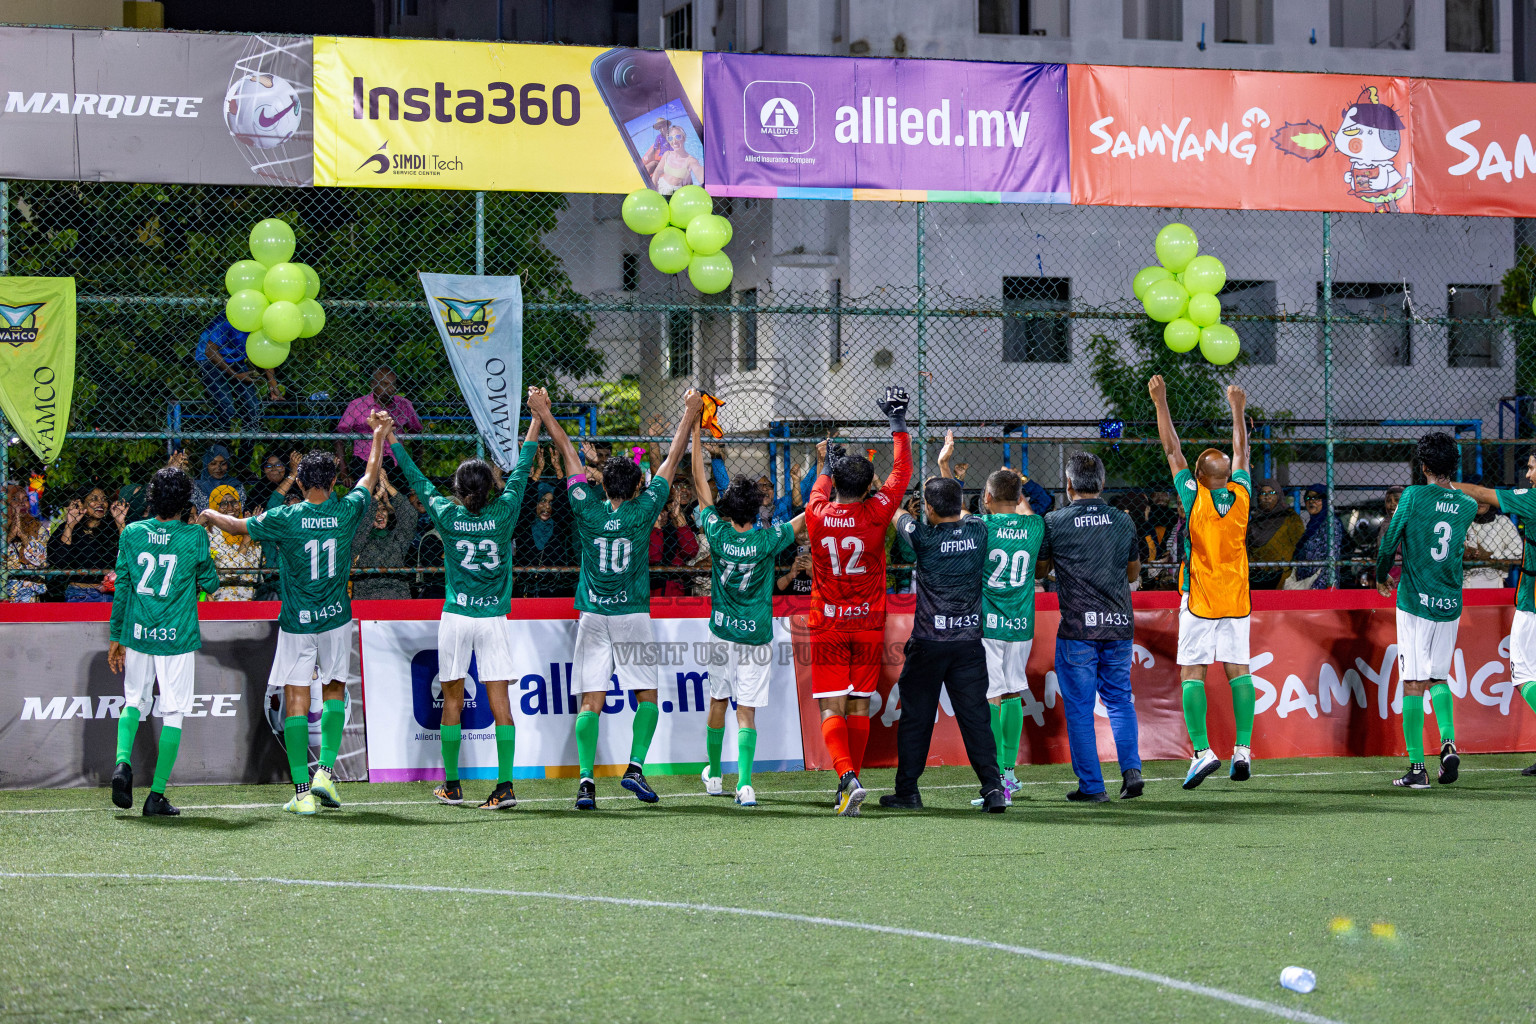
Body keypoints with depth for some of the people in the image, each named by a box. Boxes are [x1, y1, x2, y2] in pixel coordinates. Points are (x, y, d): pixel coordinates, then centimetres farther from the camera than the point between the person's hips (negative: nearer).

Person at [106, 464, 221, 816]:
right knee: (173, 713, 5)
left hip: (137, 633, 3)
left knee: (134, 701, 20)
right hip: (177, 636, -3)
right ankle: (157, 794, 2)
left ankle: (123, 761, -6)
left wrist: (115, 636, 12)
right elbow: (210, 584, 2)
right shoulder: (194, 536, -9)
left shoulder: (132, 533, -1)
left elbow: (121, 588, 3)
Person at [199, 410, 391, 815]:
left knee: (296, 704, 0)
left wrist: (210, 515, 28)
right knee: (334, 691, 19)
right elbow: (370, 477, 14)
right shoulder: (346, 512, -5)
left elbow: (238, 525, 6)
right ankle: (326, 770, 3)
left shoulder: (285, 519, -10)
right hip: (336, 619, 2)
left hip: (296, 625, -2)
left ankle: (304, 792, -4)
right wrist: (379, 434, 30)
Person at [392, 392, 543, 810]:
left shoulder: (447, 515, -3)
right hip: (495, 619, 0)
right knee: (499, 701, -4)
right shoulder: (504, 513, -3)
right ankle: (505, 785, -12)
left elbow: (416, 479, 8)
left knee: (452, 701, 9)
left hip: (456, 618, 0)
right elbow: (522, 468, 7)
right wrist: (537, 417, 16)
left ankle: (451, 785, 15)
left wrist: (391, 439, 21)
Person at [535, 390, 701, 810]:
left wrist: (544, 414, 16)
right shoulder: (643, 510, -7)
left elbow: (569, 455, 7)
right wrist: (690, 414, 14)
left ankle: (586, 779, -13)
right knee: (647, 695, 9)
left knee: (591, 702, -1)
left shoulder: (588, 509, -4)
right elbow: (673, 460, 3)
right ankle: (635, 766, -7)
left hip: (592, 616, 1)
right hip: (633, 615, -1)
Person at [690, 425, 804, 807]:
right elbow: (810, 515, -8)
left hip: (723, 633, 2)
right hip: (757, 636, -2)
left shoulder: (718, 534, -11)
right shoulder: (767, 541, -15)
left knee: (718, 702, 17)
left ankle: (714, 776, 31)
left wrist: (696, 432, 1)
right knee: (747, 711, -3)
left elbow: (701, 485, -3)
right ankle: (745, 783, -16)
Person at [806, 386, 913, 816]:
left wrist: (824, 465, 37)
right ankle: (851, 780, 16)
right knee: (859, 707, 11)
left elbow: (821, 490, 17)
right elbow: (901, 473, 3)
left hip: (828, 625, -1)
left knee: (832, 709, -5)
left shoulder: (817, 517, -8)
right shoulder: (875, 514, -10)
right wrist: (898, 424, 14)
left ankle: (847, 776, -26)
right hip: (868, 624, 1)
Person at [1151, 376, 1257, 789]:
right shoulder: (1240, 495, -1)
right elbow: (1241, 452, 16)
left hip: (1199, 599, -4)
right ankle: (1243, 750, -3)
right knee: (1237, 669, 4)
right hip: (1236, 599, 4)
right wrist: (1237, 409, 29)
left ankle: (1202, 751, -14)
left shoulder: (1194, 497, -10)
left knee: (1192, 673, -3)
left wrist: (1160, 401, 2)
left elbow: (1172, 449, -4)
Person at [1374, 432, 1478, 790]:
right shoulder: (1467, 505, 3)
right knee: (1439, 677, 20)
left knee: (1414, 683, -2)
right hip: (1450, 603, 4)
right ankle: (1448, 743, -3)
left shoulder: (1414, 496, -8)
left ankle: (1417, 768, -4)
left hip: (1415, 602, -4)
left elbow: (1388, 544, -4)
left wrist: (1381, 578, 13)